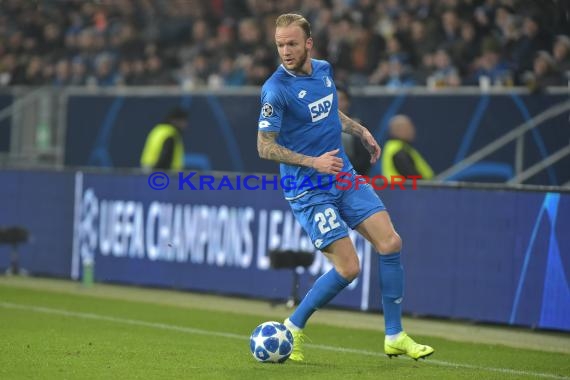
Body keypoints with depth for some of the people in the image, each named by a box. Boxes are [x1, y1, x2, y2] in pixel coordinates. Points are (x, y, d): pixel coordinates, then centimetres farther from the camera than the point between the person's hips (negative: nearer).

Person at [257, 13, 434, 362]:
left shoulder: (323, 70, 4)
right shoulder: (276, 90, -18)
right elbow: (265, 147, -18)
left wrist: (360, 131, 15)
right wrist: (313, 162, -25)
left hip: (344, 176, 7)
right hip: (309, 191, -7)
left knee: (391, 243, -3)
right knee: (348, 268, -12)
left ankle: (395, 337, 8)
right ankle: (292, 329, 9)